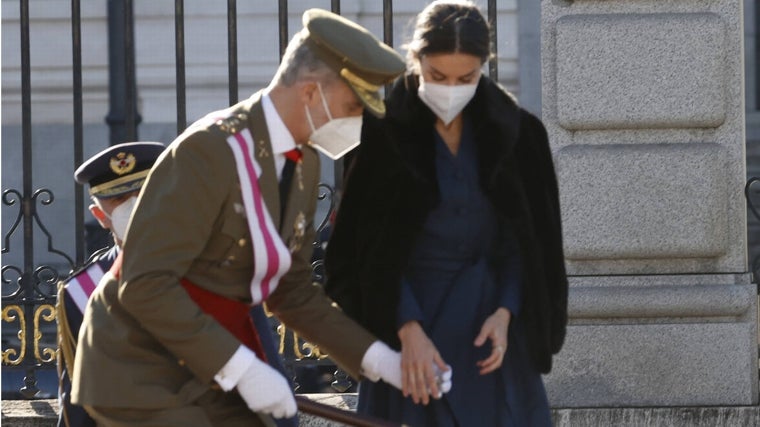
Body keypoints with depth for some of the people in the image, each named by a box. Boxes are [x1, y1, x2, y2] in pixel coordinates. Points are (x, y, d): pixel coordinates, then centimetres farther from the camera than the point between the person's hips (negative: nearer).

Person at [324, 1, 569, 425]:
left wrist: (505, 314, -11)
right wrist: (409, 329, -19)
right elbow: (370, 249, -9)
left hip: (489, 321, 2)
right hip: (407, 314, -2)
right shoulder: (381, 132, -9)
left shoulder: (516, 132, -2)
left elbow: (529, 242, 3)